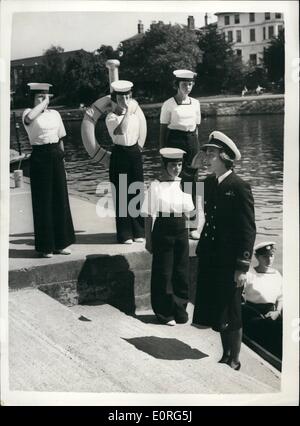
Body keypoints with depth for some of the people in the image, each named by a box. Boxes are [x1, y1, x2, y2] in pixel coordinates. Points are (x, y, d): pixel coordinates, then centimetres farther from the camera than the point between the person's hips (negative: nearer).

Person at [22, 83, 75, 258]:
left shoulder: (55, 114, 11)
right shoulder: (29, 113, -3)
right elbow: (29, 118, -29)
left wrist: (62, 159, 11)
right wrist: (44, 102, -18)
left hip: (56, 158, 5)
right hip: (39, 158, -5)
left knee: (60, 199, 7)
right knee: (43, 202, 0)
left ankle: (61, 243, 20)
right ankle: (46, 246, 9)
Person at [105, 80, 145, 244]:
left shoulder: (135, 114, 8)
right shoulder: (111, 117, -8)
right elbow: (120, 130, -29)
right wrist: (128, 111, -27)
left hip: (135, 153, 5)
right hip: (120, 155, -4)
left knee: (137, 193, 7)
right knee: (121, 194, 0)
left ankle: (138, 232, 17)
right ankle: (125, 234, 8)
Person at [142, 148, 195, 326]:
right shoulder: (156, 186, -6)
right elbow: (149, 216, -4)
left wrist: (186, 233, 11)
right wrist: (148, 240, -6)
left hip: (181, 232, 4)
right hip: (162, 232, -4)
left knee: (182, 272, 8)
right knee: (163, 273, 2)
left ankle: (180, 311, 22)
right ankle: (165, 313, 16)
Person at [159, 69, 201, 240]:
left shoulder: (195, 103, 12)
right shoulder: (169, 104, -1)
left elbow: (197, 128, 16)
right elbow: (163, 129, 0)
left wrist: (197, 149, 12)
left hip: (192, 142, 4)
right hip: (175, 142, -4)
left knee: (191, 183, 3)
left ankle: (192, 225, 9)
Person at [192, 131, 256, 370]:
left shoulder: (239, 188, -14)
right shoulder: (208, 183, 7)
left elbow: (248, 230, -15)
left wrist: (243, 267, -16)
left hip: (230, 261, -7)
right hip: (210, 258, 7)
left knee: (230, 314, 5)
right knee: (217, 313, 16)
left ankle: (234, 362, 22)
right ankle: (225, 357, 33)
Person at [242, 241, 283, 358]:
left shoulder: (277, 275, 16)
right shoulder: (249, 274, 1)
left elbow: (281, 298, 20)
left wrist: (277, 312, 0)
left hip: (271, 314, 4)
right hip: (252, 314, -4)